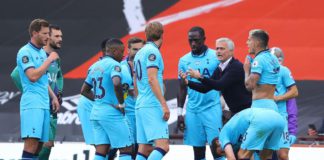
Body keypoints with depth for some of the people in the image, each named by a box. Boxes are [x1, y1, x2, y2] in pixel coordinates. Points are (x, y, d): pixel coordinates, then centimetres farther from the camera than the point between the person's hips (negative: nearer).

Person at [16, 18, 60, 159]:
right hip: (32, 103, -9)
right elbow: (33, 76, -20)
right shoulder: (25, 52, -8)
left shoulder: (42, 52, 19)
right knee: (32, 142, -17)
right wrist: (49, 60, -13)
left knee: (39, 143, 5)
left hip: (44, 104, 9)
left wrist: (53, 97, 22)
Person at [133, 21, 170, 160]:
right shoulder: (152, 51, -7)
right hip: (153, 106, -9)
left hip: (140, 106, 9)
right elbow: (152, 79, -17)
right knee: (162, 146, -16)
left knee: (144, 149, 7)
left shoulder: (139, 53, 19)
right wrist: (164, 105, -19)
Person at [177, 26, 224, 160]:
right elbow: (182, 89, 14)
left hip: (212, 108, -3)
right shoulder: (184, 61, 9)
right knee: (198, 148, 4)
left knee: (216, 144, -13)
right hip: (193, 110, 4)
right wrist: (179, 113, 9)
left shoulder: (216, 56, -1)